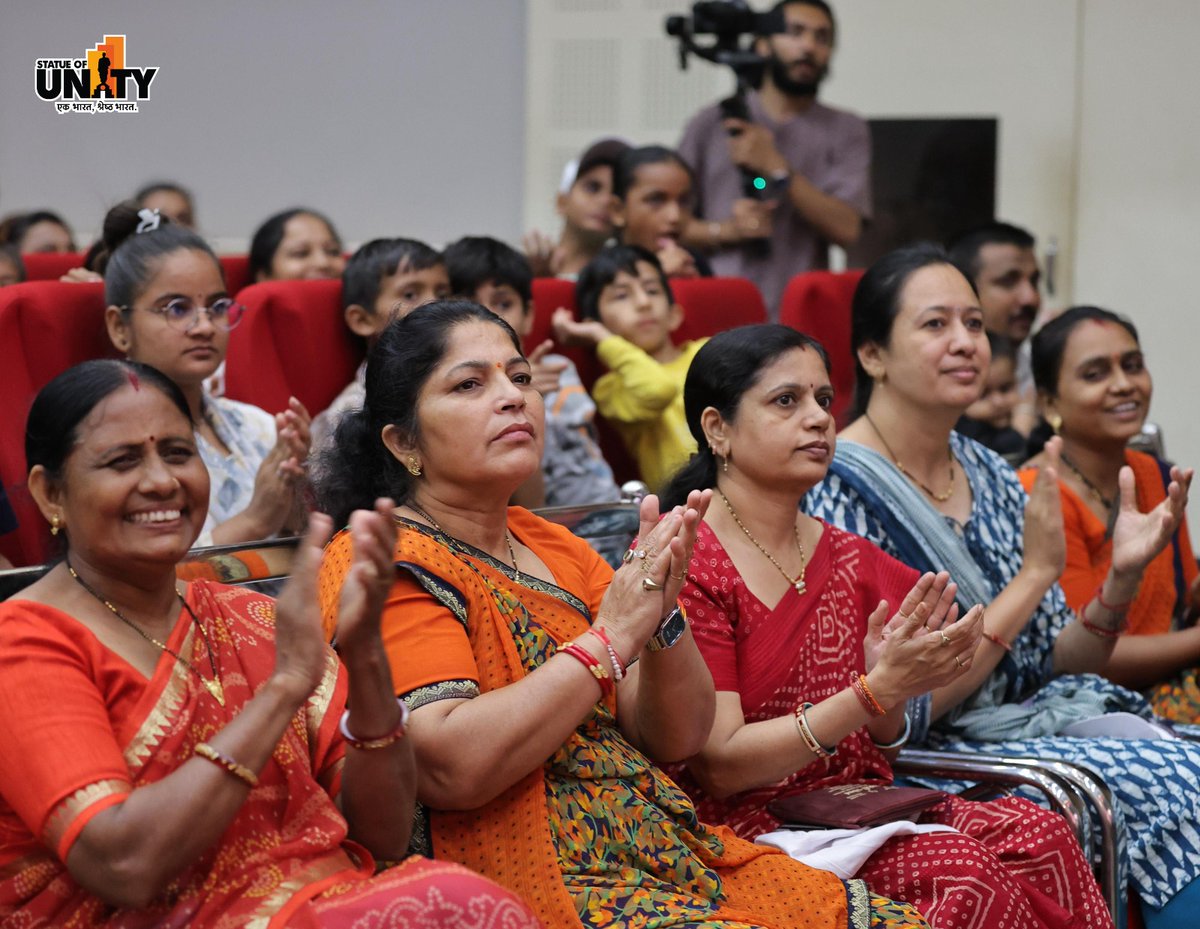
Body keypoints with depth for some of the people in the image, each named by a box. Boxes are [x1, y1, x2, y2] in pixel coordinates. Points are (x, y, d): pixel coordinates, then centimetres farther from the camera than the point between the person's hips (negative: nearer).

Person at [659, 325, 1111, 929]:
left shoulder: (850, 561, 12)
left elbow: (876, 748, 15)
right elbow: (719, 764, -14)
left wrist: (890, 691, -9)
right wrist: (877, 691, -20)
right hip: (751, 828, -6)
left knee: (1038, 835, -20)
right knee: (961, 869, -29)